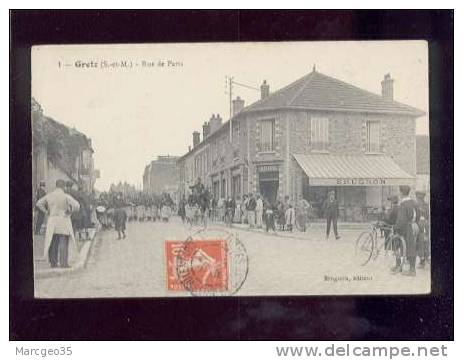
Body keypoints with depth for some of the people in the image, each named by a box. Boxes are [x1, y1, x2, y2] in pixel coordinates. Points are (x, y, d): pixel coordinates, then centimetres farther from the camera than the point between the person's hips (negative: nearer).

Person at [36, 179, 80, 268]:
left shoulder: (49, 196, 4)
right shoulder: (66, 196, -11)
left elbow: (39, 203, 12)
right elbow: (76, 205, -21)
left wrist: (47, 212, 11)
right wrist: (70, 212, -5)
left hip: (52, 221, 4)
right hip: (63, 221, -4)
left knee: (52, 243, 10)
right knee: (63, 243, 0)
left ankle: (53, 263, 12)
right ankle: (63, 263, -2)